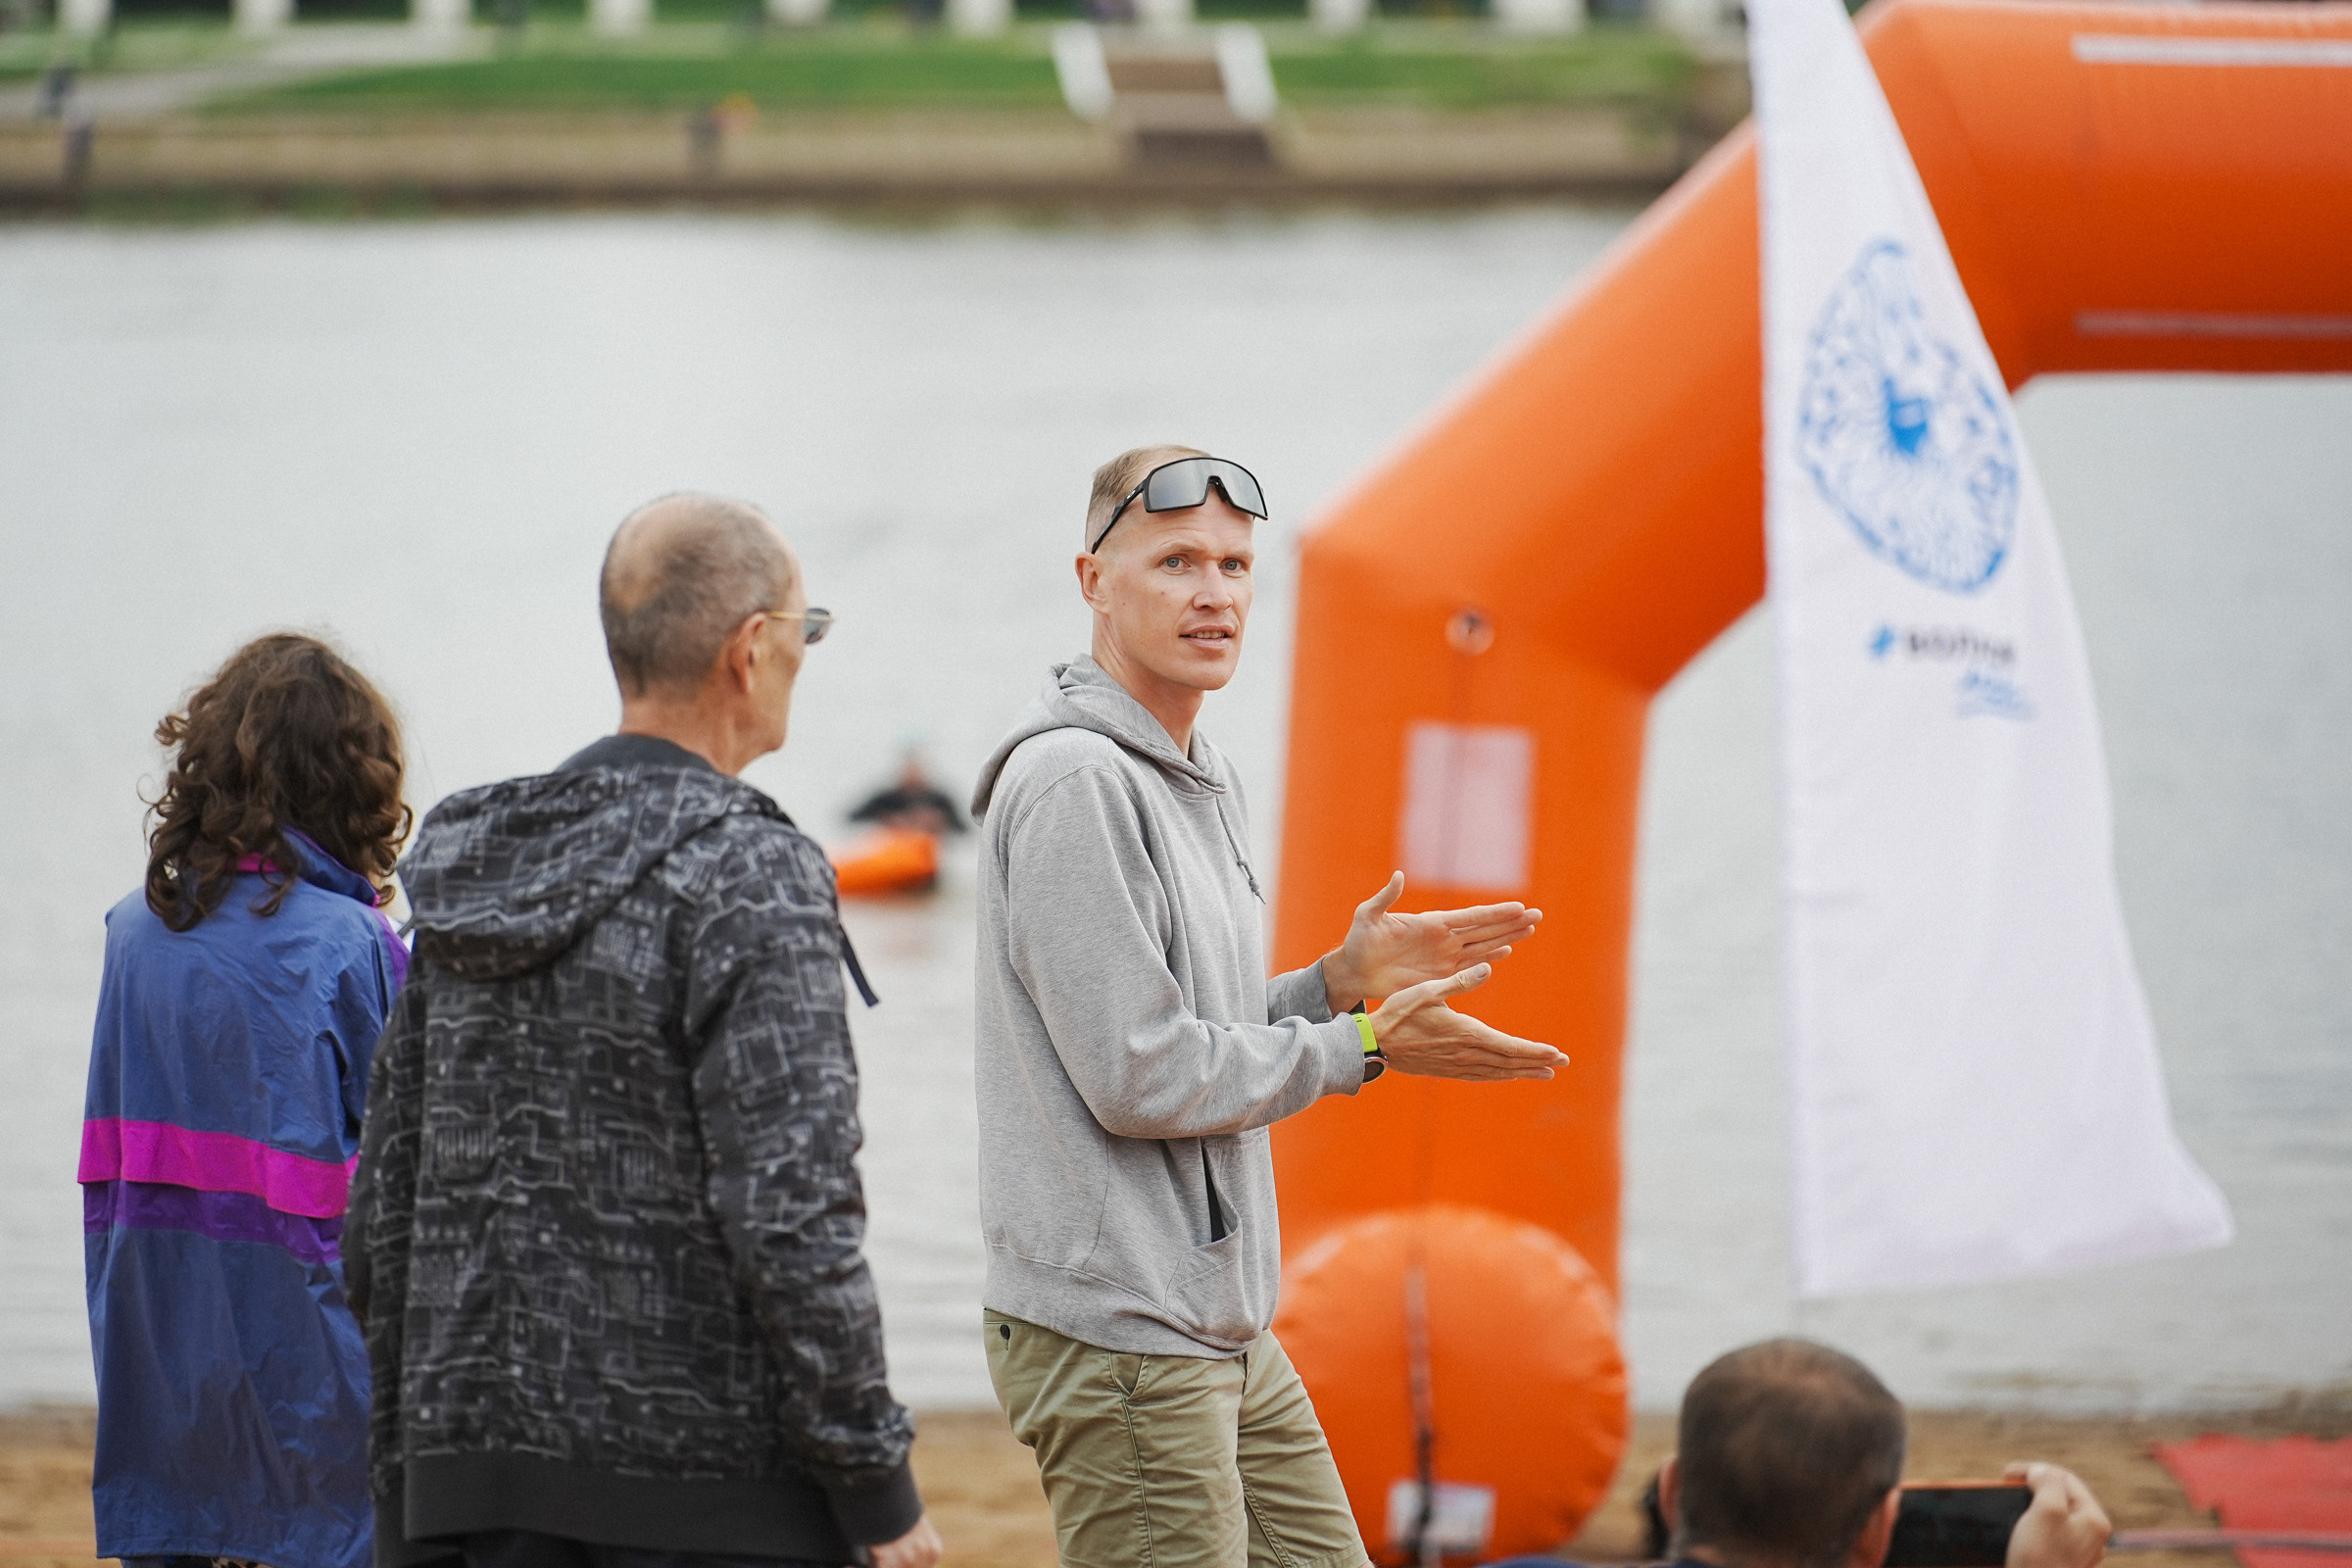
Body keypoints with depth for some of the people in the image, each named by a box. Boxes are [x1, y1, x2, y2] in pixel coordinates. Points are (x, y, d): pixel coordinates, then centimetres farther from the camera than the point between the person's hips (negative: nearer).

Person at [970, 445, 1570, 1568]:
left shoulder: (1206, 782, 17)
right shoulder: (1074, 782, -15)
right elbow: (1138, 1076, -19)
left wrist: (1341, 981, 7)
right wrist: (1362, 1044, -10)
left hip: (1225, 1331, 10)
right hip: (1115, 1338, -10)